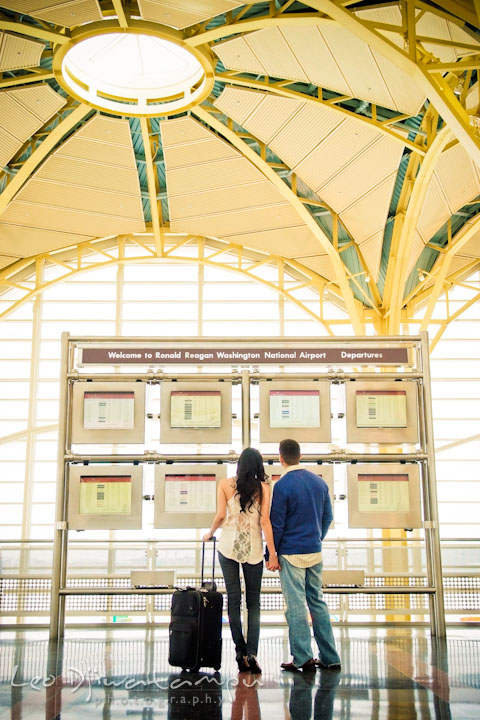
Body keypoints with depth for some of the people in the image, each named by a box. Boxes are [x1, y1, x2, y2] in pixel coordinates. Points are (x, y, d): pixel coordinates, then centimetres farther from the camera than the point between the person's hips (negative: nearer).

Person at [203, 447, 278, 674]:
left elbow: (220, 515, -4)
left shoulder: (225, 484, 0)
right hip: (253, 548, 0)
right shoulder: (263, 487, -2)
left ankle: (240, 651, 7)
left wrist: (210, 532, 15)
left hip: (228, 545, 1)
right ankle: (251, 652, -3)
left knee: (233, 600, 8)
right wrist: (273, 553, -5)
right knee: (253, 603, 8)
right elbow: (264, 521, -7)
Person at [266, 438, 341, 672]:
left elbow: (276, 523, -11)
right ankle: (330, 658, 16)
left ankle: (303, 658, 4)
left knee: (296, 605, 1)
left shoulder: (282, 486, -13)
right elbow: (328, 517, 12)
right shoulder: (320, 482, 6)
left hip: (291, 554, -6)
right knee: (317, 602, 13)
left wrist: (271, 555, -4)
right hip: (315, 552, 6)